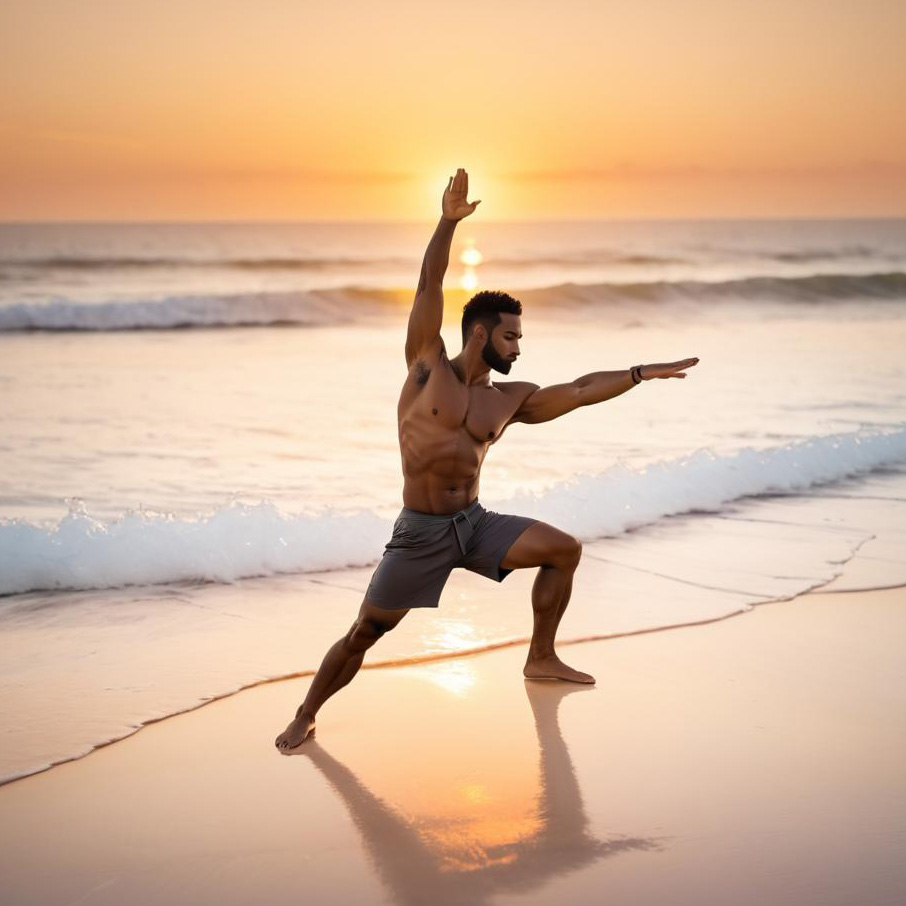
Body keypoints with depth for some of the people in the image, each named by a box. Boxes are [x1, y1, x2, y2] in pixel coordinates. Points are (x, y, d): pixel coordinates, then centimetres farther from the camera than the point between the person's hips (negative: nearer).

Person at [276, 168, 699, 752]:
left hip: (475, 523, 5)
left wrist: (642, 373, 2)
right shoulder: (428, 363, -4)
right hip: (422, 531, -5)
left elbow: (580, 391, 6)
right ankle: (306, 715, 14)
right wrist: (449, 221, -19)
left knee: (565, 549, 2)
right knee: (365, 633, -4)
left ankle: (542, 659, 18)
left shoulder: (512, 399, 6)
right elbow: (430, 285, -11)